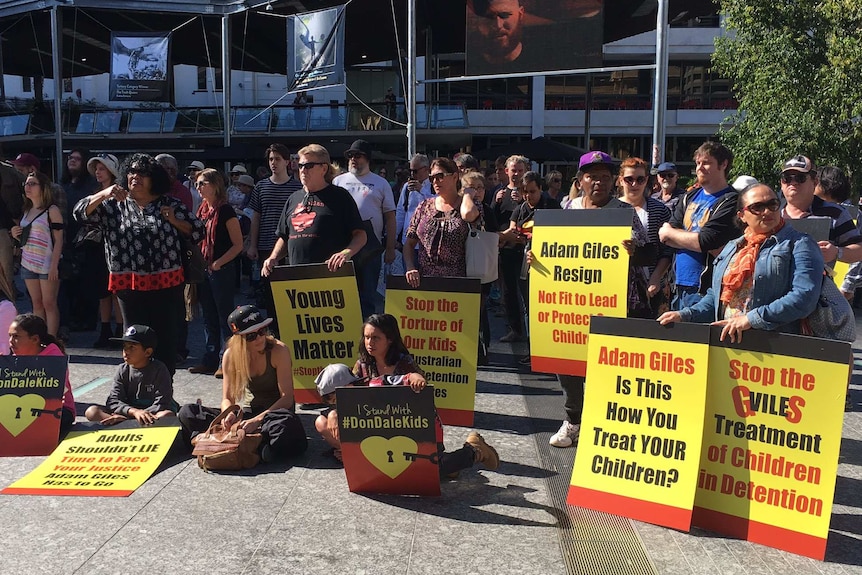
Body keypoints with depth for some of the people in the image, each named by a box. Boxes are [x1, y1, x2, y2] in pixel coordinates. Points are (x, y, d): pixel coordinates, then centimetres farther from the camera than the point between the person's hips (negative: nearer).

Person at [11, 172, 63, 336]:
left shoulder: (52, 210, -5)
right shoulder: (27, 211, 15)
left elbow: (58, 240, -9)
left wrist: (54, 265, -16)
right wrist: (17, 236, 2)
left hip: (47, 264, -7)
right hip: (28, 263, 7)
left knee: (49, 304, -5)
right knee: (37, 304, 7)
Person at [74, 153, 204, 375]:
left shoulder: (169, 203, 5)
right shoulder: (114, 205, 8)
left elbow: (198, 231, 7)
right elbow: (81, 212, -4)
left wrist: (174, 221, -9)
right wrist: (104, 194, -16)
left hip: (166, 283, -1)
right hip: (130, 285, 1)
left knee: (166, 339, 4)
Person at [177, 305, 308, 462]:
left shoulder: (279, 351, -16)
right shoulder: (231, 355, -5)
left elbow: (287, 398, -18)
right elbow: (227, 399, -2)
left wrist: (258, 420, -29)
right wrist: (229, 414, -26)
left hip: (275, 411, -4)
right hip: (247, 412, 4)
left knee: (287, 424, -42)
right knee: (187, 413, -10)